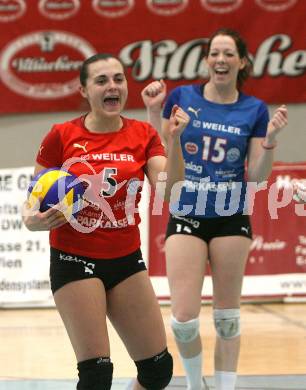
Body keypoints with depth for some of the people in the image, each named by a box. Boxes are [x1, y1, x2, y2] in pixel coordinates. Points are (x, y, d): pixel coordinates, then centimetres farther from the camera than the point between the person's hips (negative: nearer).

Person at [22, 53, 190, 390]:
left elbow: (169, 190, -11)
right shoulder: (62, 136, -5)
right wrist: (32, 220, -22)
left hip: (126, 260, 4)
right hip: (74, 259, -4)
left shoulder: (143, 135, 2)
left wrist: (174, 139, -24)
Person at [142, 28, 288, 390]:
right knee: (184, 318, -8)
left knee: (227, 315, 6)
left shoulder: (254, 110, 1)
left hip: (231, 219, 1)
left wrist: (270, 138, -14)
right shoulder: (181, 97, -1)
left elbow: (257, 177, 0)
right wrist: (154, 111, -8)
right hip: (186, 217, -1)